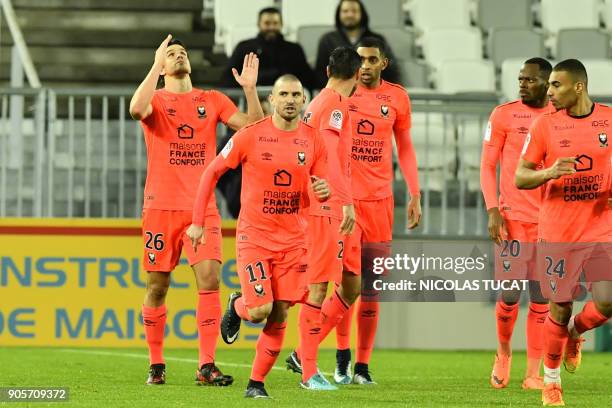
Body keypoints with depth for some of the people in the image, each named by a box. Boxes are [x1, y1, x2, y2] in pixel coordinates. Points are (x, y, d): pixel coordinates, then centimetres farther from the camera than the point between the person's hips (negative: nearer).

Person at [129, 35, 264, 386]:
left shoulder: (212, 100, 11)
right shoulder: (155, 100, 3)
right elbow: (137, 109, -21)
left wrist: (250, 90, -12)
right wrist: (157, 64, -20)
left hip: (203, 208, 1)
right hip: (161, 208, -1)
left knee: (210, 278, -12)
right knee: (157, 286, 2)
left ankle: (207, 366, -11)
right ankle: (156, 364, 15)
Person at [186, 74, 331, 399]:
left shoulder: (313, 140, 2)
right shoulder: (250, 136, -8)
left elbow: (320, 185, 12)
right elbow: (212, 173, -1)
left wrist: (324, 191, -14)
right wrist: (198, 221, -4)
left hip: (293, 238, 3)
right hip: (254, 235, -3)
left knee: (280, 315, 0)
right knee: (260, 310, -14)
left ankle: (257, 382, 11)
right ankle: (236, 306, 22)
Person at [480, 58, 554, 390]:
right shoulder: (504, 115, 0)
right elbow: (487, 165, 1)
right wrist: (493, 210, -10)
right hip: (513, 217, -2)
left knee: (542, 297, 0)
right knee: (510, 292, -7)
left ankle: (533, 373, 5)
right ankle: (503, 352, 20)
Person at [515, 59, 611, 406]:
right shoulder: (545, 125, -3)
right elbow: (519, 178, -2)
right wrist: (548, 173, -22)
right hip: (558, 231, -1)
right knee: (561, 308, 3)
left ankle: (575, 332, 24)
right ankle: (551, 379, 23)